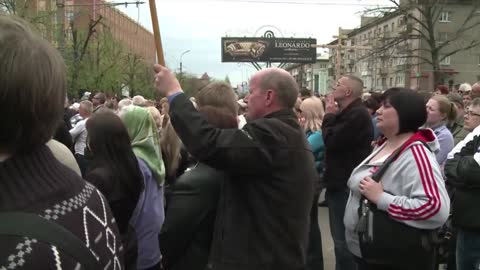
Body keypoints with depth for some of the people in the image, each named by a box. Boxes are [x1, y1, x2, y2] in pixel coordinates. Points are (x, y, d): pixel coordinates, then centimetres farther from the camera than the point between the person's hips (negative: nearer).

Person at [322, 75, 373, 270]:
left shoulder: (357, 115, -18)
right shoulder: (348, 113, 16)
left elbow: (331, 141, -21)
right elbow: (336, 140, 17)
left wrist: (329, 115, -9)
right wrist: (332, 116, 6)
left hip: (347, 186, -11)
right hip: (340, 183, 11)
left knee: (344, 239, -4)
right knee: (341, 237, 20)